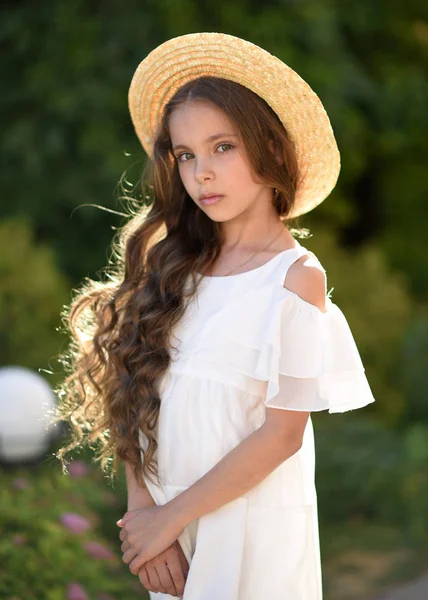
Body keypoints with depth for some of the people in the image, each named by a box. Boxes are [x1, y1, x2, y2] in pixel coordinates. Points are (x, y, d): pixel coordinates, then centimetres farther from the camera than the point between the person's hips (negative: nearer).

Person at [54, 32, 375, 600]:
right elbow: (137, 399, 0)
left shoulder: (297, 276, -10)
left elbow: (282, 433, -13)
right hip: (165, 522, 4)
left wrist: (171, 516, -12)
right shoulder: (176, 263, 4)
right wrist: (142, 510, -12)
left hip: (250, 524, -4)